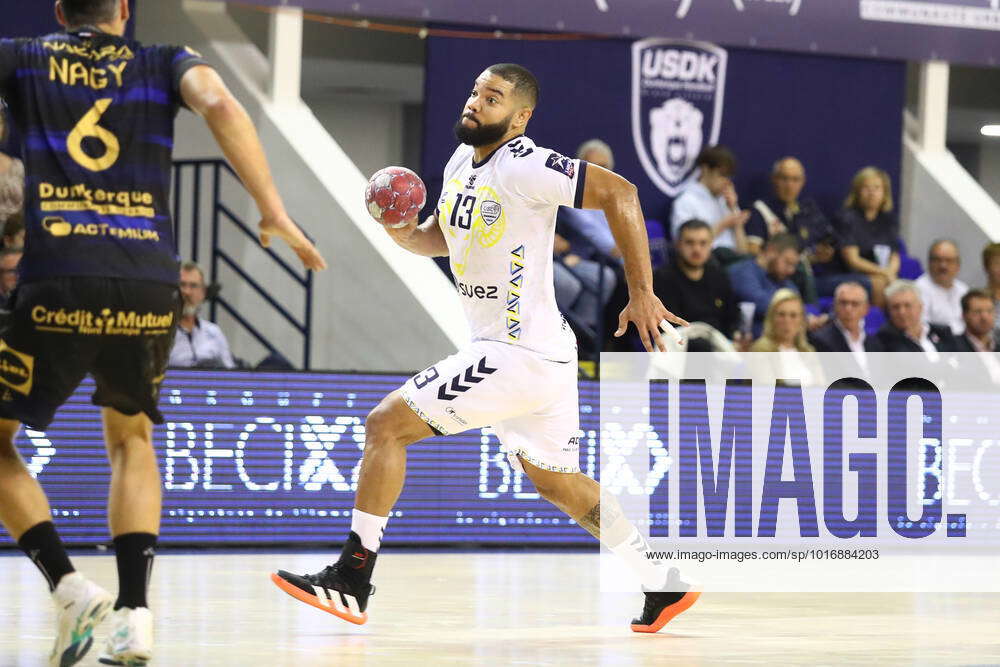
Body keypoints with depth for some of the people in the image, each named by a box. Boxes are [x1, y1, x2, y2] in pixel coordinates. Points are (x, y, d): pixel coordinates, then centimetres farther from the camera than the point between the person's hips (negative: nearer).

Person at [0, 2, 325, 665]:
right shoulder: (166, 63, 17)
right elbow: (219, 105, -4)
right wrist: (274, 210, -4)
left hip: (58, 283, -2)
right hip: (149, 284, 2)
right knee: (132, 437, 24)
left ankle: (71, 589, -5)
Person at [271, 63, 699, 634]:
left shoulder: (523, 166, -18)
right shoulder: (462, 161, 10)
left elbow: (618, 193, -21)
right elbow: (443, 236, 24)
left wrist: (642, 294, -21)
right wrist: (405, 233, 1)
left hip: (520, 355, -10)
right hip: (544, 353, 10)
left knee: (386, 425, -10)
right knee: (557, 481, 21)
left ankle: (352, 582, -8)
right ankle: (667, 587, 27)